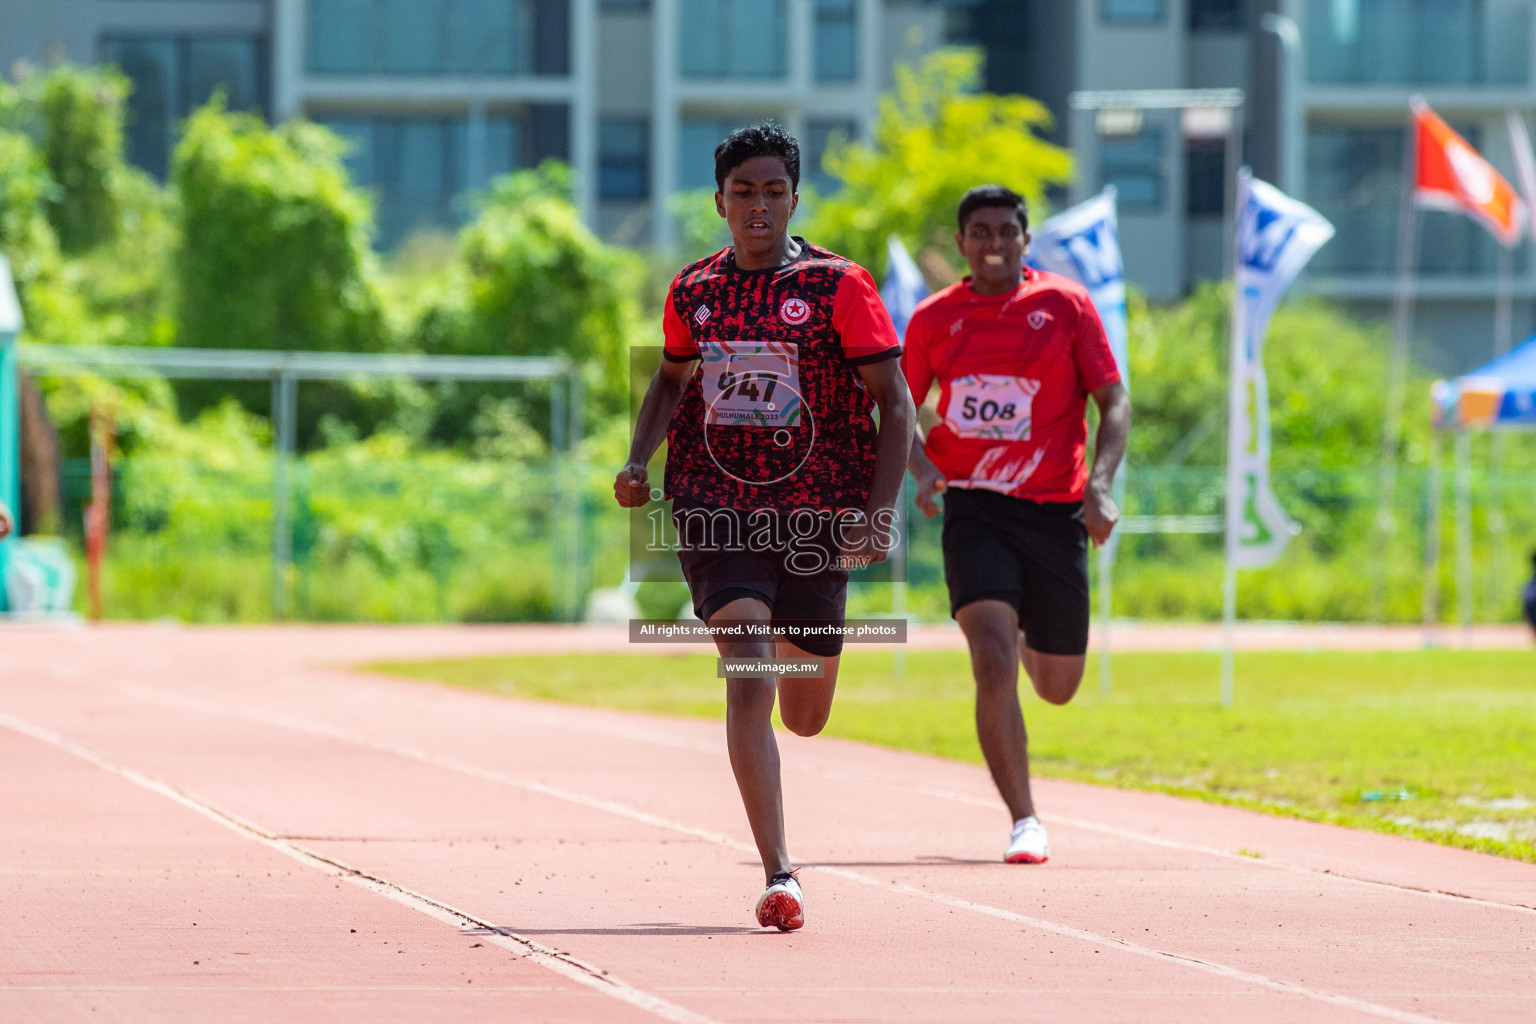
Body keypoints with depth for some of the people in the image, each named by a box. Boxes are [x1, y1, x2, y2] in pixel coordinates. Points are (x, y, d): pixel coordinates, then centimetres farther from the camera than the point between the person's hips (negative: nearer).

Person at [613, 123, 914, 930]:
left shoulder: (839, 287, -5)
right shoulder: (692, 291, 5)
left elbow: (894, 403, -4)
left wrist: (879, 512, -15)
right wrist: (639, 460, 6)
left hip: (816, 514, 0)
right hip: (716, 505, 0)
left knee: (805, 717, 13)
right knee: (748, 681, -19)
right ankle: (779, 875, -20)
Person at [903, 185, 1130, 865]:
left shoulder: (1065, 305, 1)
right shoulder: (935, 318, 5)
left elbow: (1114, 403, 2)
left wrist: (1099, 487, -13)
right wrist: (922, 468, -5)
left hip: (1054, 509, 1)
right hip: (973, 508, -1)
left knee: (1058, 687, 11)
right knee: (993, 666, -20)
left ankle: (1032, 637, 50)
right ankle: (1025, 822, -12)